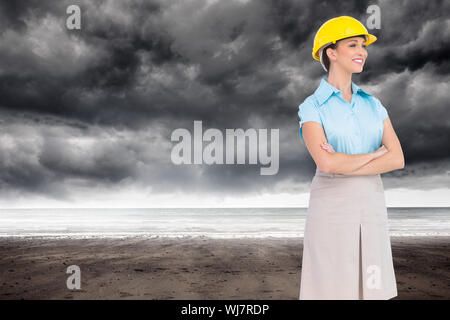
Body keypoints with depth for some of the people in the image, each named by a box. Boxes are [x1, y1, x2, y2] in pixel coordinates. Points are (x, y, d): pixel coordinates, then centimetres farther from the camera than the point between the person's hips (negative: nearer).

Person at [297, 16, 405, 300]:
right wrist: (376, 153, -8)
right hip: (332, 208, -5)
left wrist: (344, 165, -14)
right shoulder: (312, 108, -5)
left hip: (371, 206, 5)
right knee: (330, 292, 0)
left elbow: (397, 159, -2)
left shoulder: (373, 104, 11)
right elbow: (326, 163, -21)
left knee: (369, 291, 8)